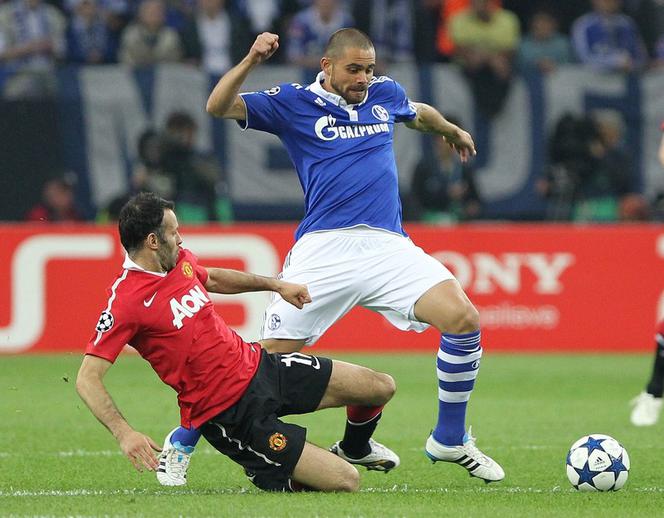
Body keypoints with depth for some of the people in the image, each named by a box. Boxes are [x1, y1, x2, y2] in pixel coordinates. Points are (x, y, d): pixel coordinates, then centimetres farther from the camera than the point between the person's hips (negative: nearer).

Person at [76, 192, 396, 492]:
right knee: (345, 483, -15)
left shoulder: (181, 260, 2)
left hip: (257, 364, 8)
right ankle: (262, 472, 12)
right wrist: (124, 433, -38)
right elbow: (87, 379, -25)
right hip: (229, 413, -8)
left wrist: (276, 284, 26)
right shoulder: (125, 301, -22)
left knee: (380, 388, 9)